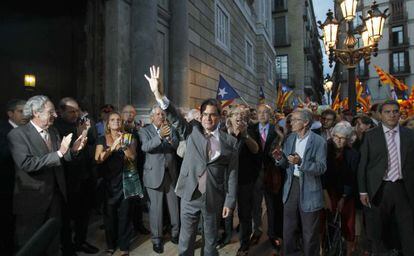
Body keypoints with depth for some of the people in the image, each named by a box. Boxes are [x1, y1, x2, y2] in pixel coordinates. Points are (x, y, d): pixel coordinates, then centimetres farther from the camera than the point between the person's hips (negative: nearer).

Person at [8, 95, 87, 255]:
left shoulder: (54, 132, 5)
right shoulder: (17, 134, -14)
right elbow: (26, 164, -27)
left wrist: (73, 150, -11)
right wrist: (59, 153, -30)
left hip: (55, 196, 6)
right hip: (32, 199, -6)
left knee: (54, 242, 20)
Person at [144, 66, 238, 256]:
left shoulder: (229, 141, -3)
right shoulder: (192, 132, 0)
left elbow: (232, 173, -2)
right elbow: (174, 117, -14)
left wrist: (230, 202, -3)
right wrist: (158, 93, -29)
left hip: (214, 198, 0)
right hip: (190, 195, 1)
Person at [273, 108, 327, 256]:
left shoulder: (319, 142, -12)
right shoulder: (290, 138, 5)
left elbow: (321, 168, -18)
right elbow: (286, 165, 8)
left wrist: (301, 162, -31)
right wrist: (280, 159, -14)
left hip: (309, 189, -5)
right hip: (291, 185, 5)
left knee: (309, 231, 12)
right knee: (289, 227, 17)